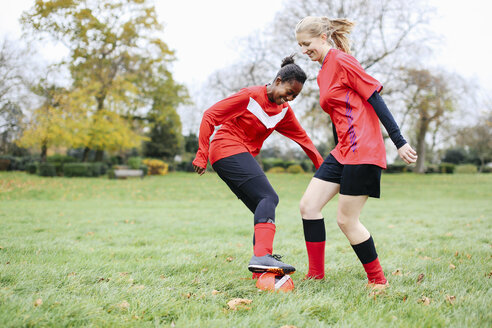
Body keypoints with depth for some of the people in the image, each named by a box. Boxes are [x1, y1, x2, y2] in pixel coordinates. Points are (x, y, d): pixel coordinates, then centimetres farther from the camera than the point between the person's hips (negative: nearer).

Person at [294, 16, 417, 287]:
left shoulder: (342, 60, -9)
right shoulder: (323, 73, 17)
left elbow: (375, 99, -13)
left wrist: (399, 142, -16)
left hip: (362, 152, -9)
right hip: (343, 152, 9)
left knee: (346, 220, -4)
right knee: (308, 205, 3)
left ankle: (378, 280, 13)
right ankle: (315, 275, 11)